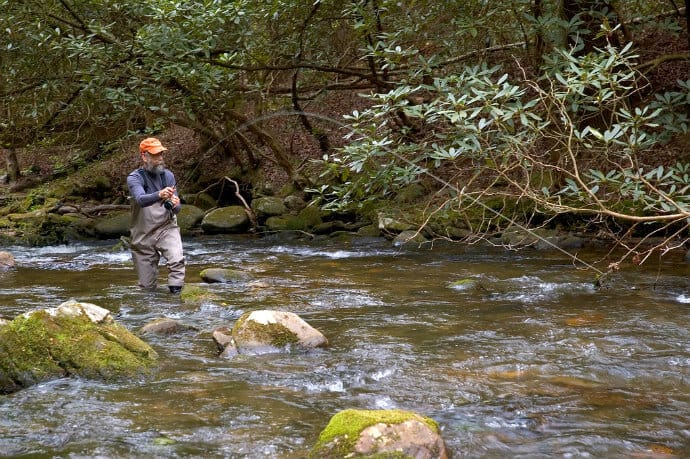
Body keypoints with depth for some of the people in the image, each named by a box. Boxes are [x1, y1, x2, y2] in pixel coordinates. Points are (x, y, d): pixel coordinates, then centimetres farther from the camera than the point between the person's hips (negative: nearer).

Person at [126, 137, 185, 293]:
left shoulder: (168, 175, 2)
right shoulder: (134, 178, -9)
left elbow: (177, 208, 5)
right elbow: (141, 199, -29)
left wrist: (175, 205, -20)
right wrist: (159, 195, -49)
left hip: (167, 227, 1)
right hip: (143, 235, -1)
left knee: (177, 260, -31)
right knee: (148, 286, 5)